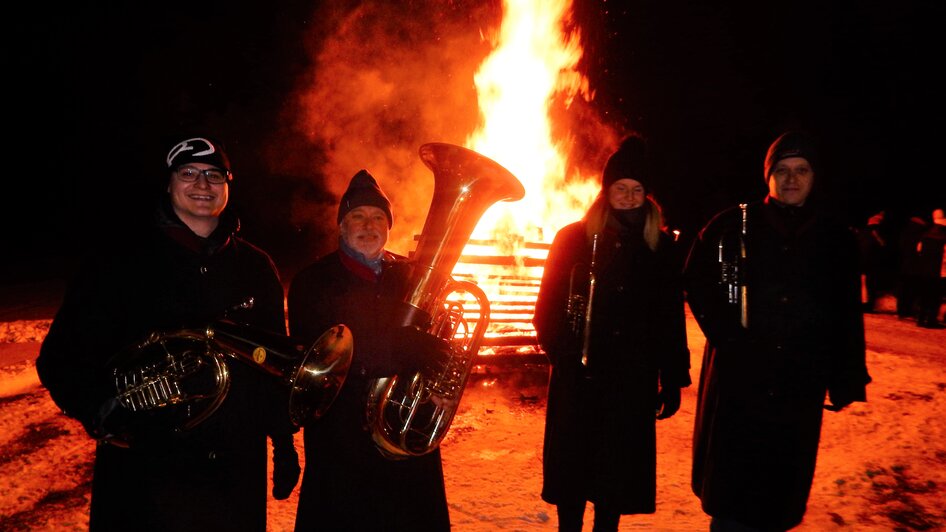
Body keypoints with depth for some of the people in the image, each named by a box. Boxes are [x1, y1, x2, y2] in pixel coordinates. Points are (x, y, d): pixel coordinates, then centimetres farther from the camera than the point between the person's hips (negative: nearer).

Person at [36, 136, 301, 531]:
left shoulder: (256, 268, 8)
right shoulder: (119, 264, -1)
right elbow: (61, 359, -2)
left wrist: (284, 443, 9)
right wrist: (106, 414, -19)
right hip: (145, 478, -2)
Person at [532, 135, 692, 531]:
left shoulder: (659, 247, 5)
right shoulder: (574, 238, 1)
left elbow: (672, 319, 5)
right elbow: (548, 304, -1)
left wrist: (673, 379, 3)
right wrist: (559, 350, -15)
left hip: (633, 381, 1)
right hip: (577, 377, -1)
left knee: (618, 469, 8)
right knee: (572, 465, 7)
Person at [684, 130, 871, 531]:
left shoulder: (836, 238, 6)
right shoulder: (732, 226, 0)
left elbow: (848, 315, 7)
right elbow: (696, 280, 8)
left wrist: (847, 380, 4)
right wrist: (723, 330, -4)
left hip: (799, 386, 2)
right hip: (737, 375, -1)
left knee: (781, 482, 8)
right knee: (731, 479, 4)